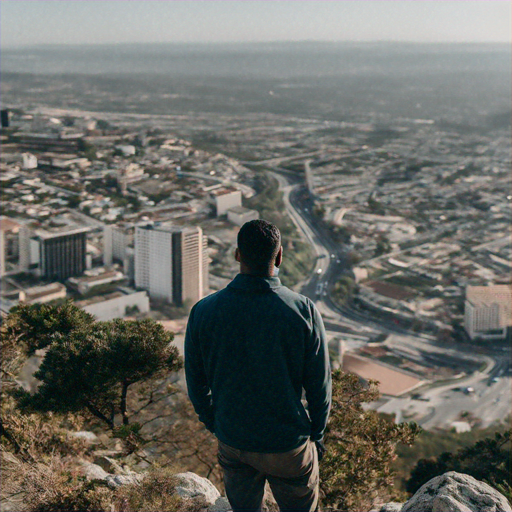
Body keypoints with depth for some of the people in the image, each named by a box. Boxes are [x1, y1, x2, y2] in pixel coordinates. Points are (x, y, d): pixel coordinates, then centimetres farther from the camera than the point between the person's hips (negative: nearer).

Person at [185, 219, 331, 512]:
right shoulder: (303, 311, -17)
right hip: (288, 444, -2)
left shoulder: (203, 311, -12)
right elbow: (320, 385, -9)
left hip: (232, 443, 2)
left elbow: (196, 384, -1)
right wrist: (316, 436, 8)